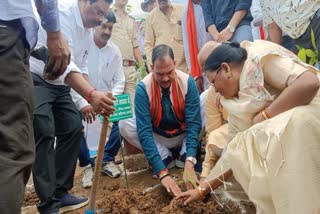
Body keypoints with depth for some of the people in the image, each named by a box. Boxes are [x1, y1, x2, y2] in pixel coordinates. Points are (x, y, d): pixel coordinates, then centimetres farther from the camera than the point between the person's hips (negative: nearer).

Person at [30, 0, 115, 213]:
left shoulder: (87, 31, 9)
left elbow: (81, 68, 14)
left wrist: (94, 100, 1)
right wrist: (91, 94, -45)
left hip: (58, 83, 9)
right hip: (34, 78, -9)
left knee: (73, 128, 4)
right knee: (44, 132, -19)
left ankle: (59, 193, 13)